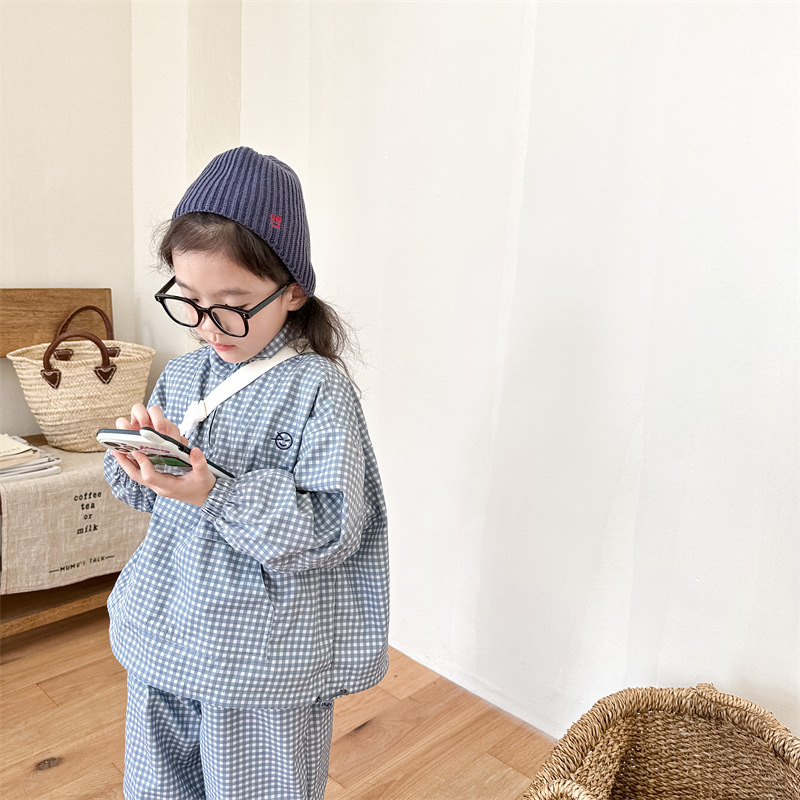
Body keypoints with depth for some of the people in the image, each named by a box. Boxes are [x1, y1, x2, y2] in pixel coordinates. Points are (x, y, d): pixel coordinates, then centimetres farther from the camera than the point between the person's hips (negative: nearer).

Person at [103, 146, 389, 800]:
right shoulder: (182, 376, 1)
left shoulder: (318, 389, -18)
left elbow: (334, 527, -22)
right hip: (163, 637, 6)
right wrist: (137, 457, -11)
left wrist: (215, 494, -30)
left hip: (262, 657, -6)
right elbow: (150, 499, 11)